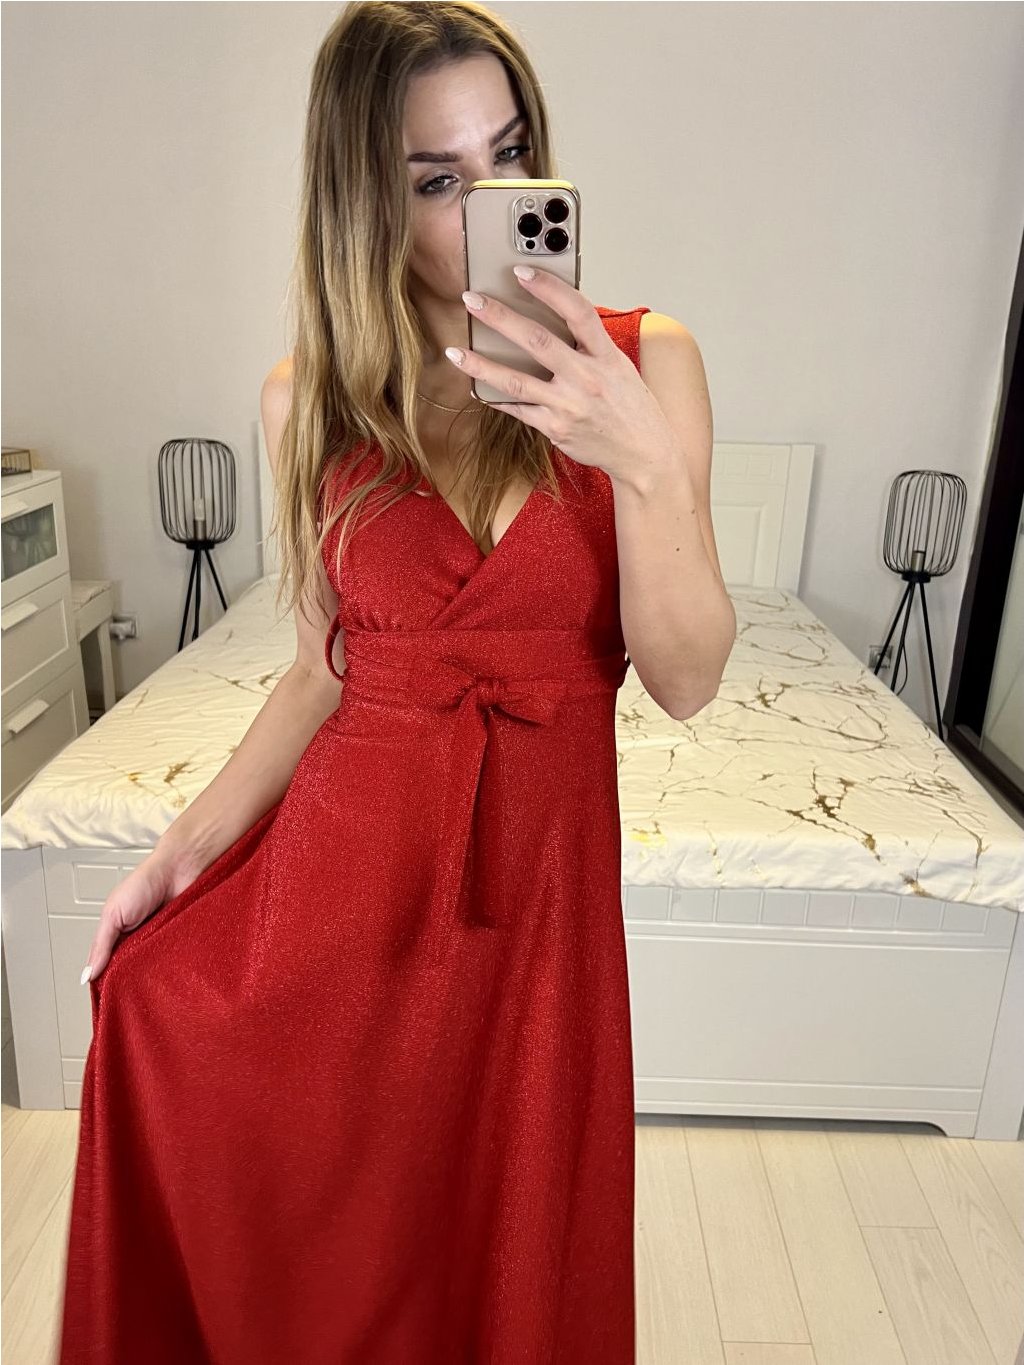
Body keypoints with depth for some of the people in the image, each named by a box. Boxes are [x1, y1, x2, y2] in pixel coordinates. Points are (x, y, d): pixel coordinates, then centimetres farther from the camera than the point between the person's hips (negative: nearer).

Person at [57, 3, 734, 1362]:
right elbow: (327, 668, 5)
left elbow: (686, 677, -11)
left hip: (534, 878, 0)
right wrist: (180, 854, 3)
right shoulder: (310, 397, -1)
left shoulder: (640, 364, -6)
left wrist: (642, 458, -26)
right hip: (340, 863, 1)